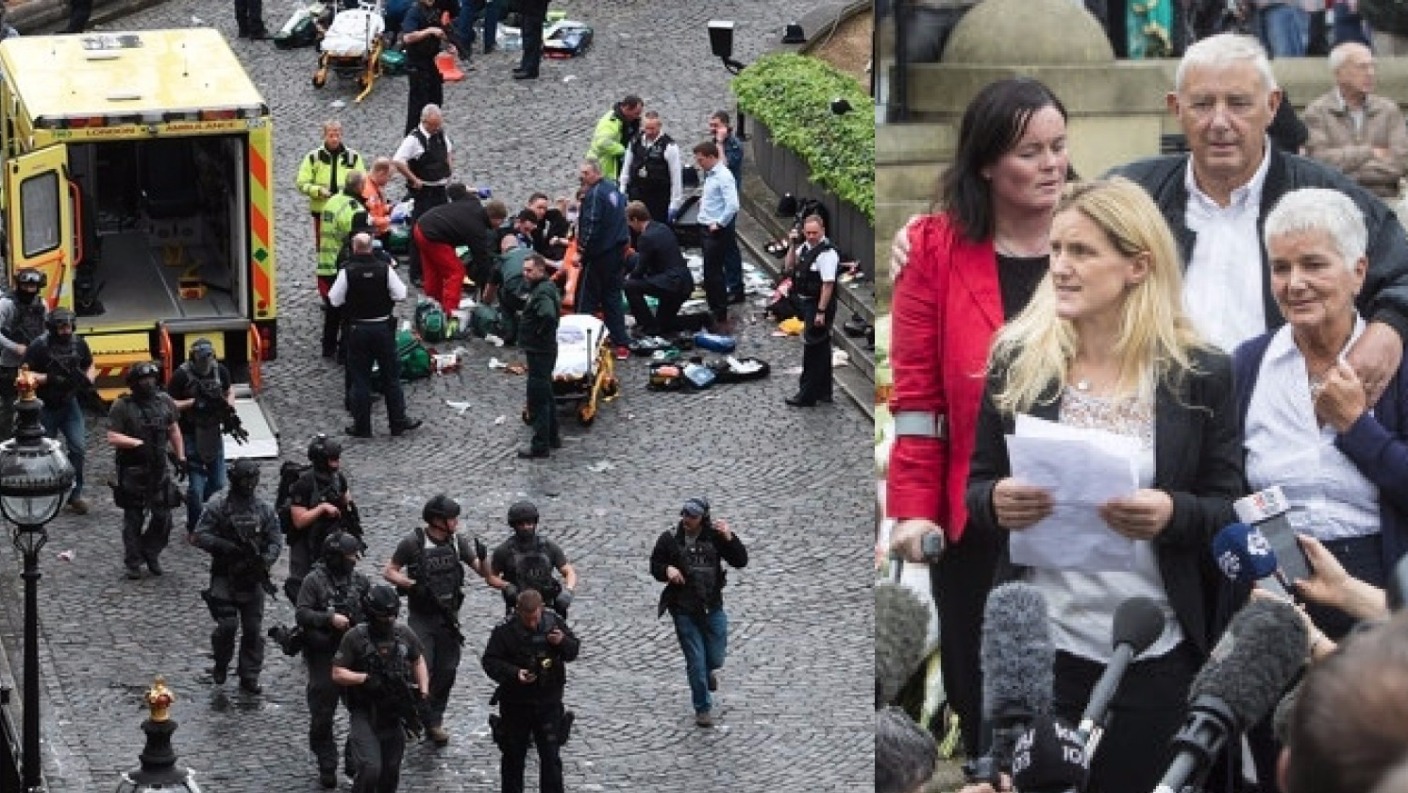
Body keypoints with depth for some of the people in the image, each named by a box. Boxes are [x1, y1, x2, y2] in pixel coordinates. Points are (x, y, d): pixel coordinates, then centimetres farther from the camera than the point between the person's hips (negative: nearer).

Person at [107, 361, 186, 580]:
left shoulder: (164, 401, 5)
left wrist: (180, 458, 13)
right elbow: (113, 438, -16)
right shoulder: (122, 407, -10)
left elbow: (174, 430, 15)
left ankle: (151, 553, 26)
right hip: (132, 471, -4)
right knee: (133, 519, 4)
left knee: (163, 517, 5)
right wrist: (140, 443, -21)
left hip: (159, 471, 4)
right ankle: (133, 563, 13)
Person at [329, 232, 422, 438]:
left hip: (357, 329, -1)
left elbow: (334, 300, -8)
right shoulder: (384, 269, -10)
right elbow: (401, 294, -6)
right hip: (383, 327, 1)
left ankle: (361, 426, 10)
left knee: (360, 378, 7)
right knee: (391, 375, 12)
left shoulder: (347, 271, -13)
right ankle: (398, 422, 16)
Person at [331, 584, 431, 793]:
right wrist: (366, 678, -23)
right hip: (364, 714, -4)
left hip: (394, 715, 4)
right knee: (369, 769, -19)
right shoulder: (355, 637, -10)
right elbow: (337, 674, -9)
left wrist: (423, 690, 5)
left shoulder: (405, 635, 2)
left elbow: (418, 661, 19)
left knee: (390, 773, 12)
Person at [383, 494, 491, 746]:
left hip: (448, 617, 4)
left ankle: (434, 719, 23)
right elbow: (389, 572, -5)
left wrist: (483, 556, -16)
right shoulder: (413, 543, -12)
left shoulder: (458, 542, 0)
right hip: (421, 618, -4)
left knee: (447, 671, 8)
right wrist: (412, 584, -20)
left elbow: (483, 573, 5)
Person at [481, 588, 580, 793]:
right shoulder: (505, 630, -14)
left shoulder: (554, 622, -5)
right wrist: (514, 673, -26)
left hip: (549, 701, 1)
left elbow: (574, 651, 5)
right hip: (515, 704, -1)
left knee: (551, 756, 4)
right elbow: (490, 661, -11)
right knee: (514, 755, 13)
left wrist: (562, 642, -18)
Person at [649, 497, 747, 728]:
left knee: (715, 659, 7)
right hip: (684, 611, -1)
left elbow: (741, 561, -8)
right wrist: (667, 570, -16)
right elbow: (655, 566, 5)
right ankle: (703, 708, 19)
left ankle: (709, 671, 45)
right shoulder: (669, 539, -7)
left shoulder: (715, 537, -6)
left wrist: (729, 538, -22)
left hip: (712, 607, 1)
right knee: (696, 663, 1)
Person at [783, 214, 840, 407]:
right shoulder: (805, 247, 8)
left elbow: (828, 284, -24)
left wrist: (821, 311, -25)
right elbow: (789, 267, 13)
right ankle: (823, 392, 28)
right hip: (807, 304, 10)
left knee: (813, 349, -6)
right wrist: (792, 247, -2)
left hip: (819, 305, -10)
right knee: (821, 348, 18)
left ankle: (807, 395, -2)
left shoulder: (827, 252, -20)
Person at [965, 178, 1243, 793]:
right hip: (1038, 647, 1)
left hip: (1158, 658, -1)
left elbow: (1231, 511, -1)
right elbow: (974, 491, 6)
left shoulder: (1202, 374, -4)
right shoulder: (1015, 361, 0)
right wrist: (997, 503, -17)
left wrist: (1172, 514, -22)